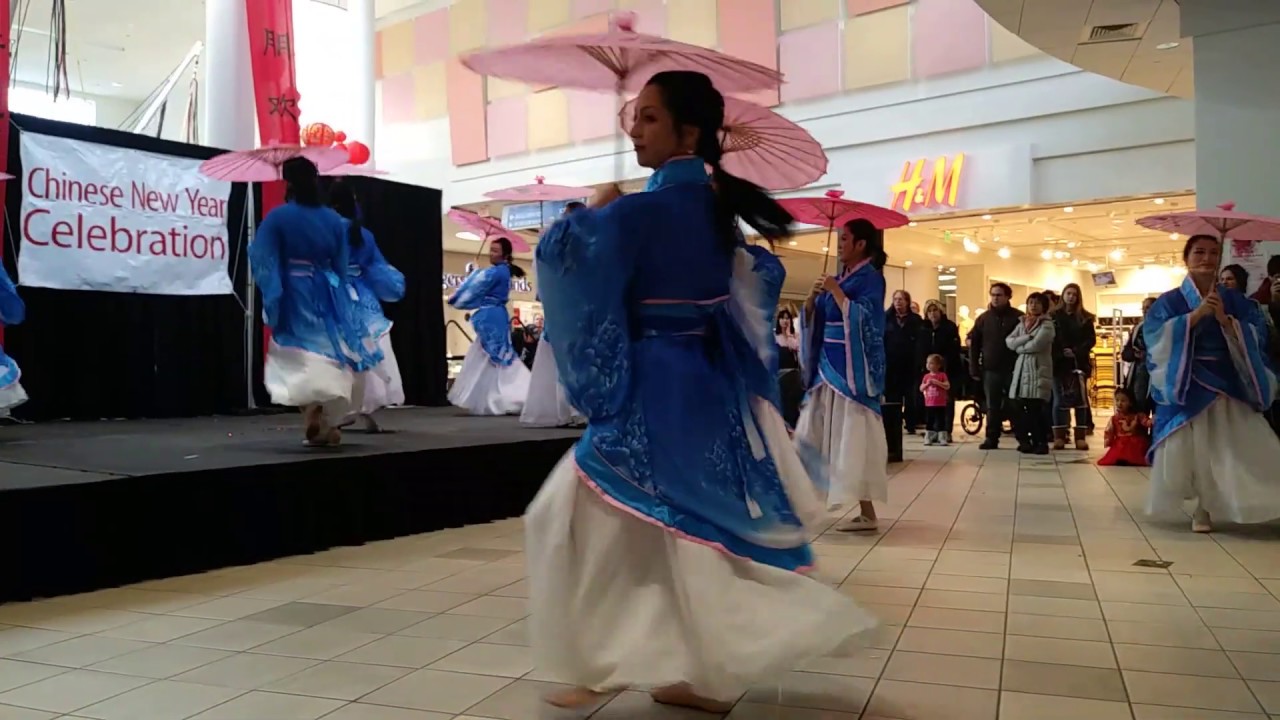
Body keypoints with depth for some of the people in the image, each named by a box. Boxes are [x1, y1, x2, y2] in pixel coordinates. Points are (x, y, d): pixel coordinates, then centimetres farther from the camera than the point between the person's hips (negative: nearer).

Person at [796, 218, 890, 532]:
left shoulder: (870, 277, -7)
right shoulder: (839, 279, 15)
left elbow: (860, 318, -20)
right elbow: (812, 317, 14)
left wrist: (835, 292, -16)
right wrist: (813, 297, -4)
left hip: (851, 368, -8)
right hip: (828, 365, 8)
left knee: (852, 437, -9)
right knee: (816, 432, 10)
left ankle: (867, 514, -5)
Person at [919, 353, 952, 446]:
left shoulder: (942, 375, -4)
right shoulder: (926, 376, 8)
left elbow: (947, 386, -13)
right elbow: (921, 389, 8)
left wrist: (937, 382, -20)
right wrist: (927, 384, -10)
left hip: (940, 404, -4)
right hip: (929, 404, 4)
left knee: (941, 422, -1)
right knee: (929, 422, 8)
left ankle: (942, 439, 4)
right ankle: (928, 439, 15)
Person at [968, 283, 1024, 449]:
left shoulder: (1018, 317, 0)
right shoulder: (983, 318, 7)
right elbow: (974, 344, 8)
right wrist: (974, 368, 2)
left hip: (1013, 369, -2)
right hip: (991, 370, 2)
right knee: (992, 406, 4)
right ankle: (992, 438, 9)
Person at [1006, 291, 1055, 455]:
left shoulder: (1047, 325, -2)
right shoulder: (1021, 324, 18)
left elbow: (1035, 345, -15)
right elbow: (1009, 342, 2)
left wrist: (1019, 346, 0)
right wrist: (1028, 336, -10)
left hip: (1038, 370, -6)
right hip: (1021, 369, 6)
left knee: (1035, 409, -9)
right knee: (1020, 408, 3)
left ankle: (1041, 443, -2)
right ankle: (1024, 441, 13)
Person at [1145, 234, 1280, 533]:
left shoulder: (1236, 302, 8)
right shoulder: (1170, 302, 2)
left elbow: (1256, 339, -1)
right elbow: (1158, 337, -13)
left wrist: (1224, 319, -15)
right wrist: (1197, 314, -18)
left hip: (1227, 385, 2)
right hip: (1186, 386, -2)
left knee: (1226, 450, -4)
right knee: (1186, 450, -5)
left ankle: (1207, 508, 7)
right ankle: (1202, 508, 11)